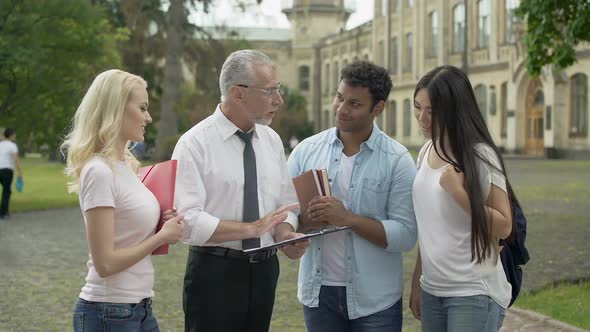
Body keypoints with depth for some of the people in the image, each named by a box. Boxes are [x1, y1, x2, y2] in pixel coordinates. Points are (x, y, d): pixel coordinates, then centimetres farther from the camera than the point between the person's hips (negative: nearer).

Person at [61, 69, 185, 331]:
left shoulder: (125, 164, 8)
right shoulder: (99, 172, -18)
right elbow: (105, 263, -20)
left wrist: (162, 224, 0)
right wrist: (162, 236, -12)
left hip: (139, 308, 8)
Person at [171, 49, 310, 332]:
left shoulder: (272, 141, 8)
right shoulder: (194, 144, -12)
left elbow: (285, 204, 12)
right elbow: (187, 220, -20)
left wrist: (286, 236, -10)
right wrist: (252, 228, -23)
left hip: (264, 271, 6)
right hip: (215, 273, -5)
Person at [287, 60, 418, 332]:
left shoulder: (397, 160, -6)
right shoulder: (306, 150, 3)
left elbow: (405, 236, -11)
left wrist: (348, 218, -22)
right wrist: (305, 220, -17)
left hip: (374, 299, -2)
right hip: (318, 292, 2)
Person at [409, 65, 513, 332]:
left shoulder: (480, 156, -12)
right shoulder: (426, 152, 7)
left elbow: (504, 227, -12)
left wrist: (459, 193, -21)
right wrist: (417, 281, 14)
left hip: (473, 293, -6)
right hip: (432, 290, 6)